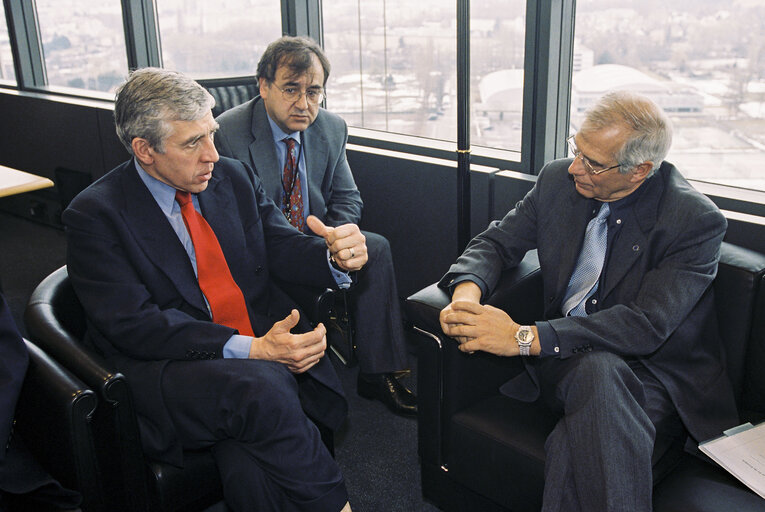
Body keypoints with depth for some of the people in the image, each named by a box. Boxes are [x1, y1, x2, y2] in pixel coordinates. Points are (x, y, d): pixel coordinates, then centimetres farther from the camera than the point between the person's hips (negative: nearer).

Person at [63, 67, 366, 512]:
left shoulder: (234, 177, 10)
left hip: (270, 349, 3)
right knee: (258, 388, -33)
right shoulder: (95, 215, -6)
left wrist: (337, 256, -16)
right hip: (169, 367, -3)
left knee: (250, 469, -28)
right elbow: (131, 324, -14)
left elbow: (279, 246, 9)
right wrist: (250, 349, -24)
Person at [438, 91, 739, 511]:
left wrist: (526, 337, -30)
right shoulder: (558, 179, 1)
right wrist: (467, 290, -19)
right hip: (566, 360, 3)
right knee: (595, 369, -35)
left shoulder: (697, 222, -15)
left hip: (652, 371, -3)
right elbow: (498, 241, 7)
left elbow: (646, 326, -24)